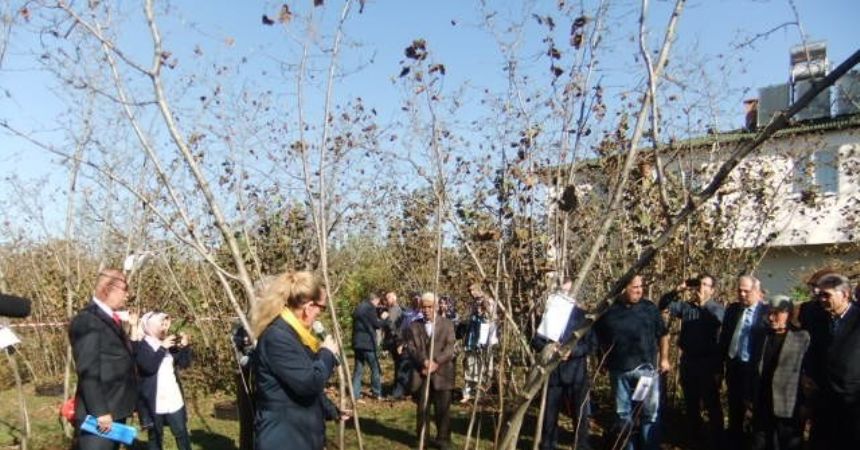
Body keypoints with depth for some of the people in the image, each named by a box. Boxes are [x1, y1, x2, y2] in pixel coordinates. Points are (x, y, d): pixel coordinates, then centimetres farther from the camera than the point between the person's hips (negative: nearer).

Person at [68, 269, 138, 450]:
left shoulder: (111, 319, 15)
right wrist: (100, 411, -22)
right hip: (100, 414, -9)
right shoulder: (87, 321, -15)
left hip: (116, 411, 9)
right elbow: (88, 372, -20)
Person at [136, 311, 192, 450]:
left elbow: (185, 363, 8)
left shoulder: (169, 345, 11)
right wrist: (162, 348, -24)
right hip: (154, 402, -5)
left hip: (174, 400, 5)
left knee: (182, 433, 9)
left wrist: (184, 347, -7)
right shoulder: (141, 347, -7)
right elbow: (149, 367, -22)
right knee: (155, 437, 7)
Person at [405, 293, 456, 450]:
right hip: (421, 374, 1)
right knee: (422, 409, 7)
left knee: (443, 409, 2)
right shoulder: (414, 326, 9)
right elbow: (410, 348, 0)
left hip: (441, 373, -1)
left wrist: (436, 362, -16)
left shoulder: (447, 324, 6)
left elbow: (450, 348, -3)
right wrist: (424, 361, -16)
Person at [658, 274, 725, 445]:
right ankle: (694, 433, 34)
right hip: (688, 360, 5)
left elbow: (718, 320, -22)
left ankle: (716, 439, 13)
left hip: (708, 362, -4)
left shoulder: (717, 308, -6)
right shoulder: (686, 306, 5)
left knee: (711, 403, 2)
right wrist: (678, 290, -10)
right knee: (691, 401, 18)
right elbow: (663, 305, -1)